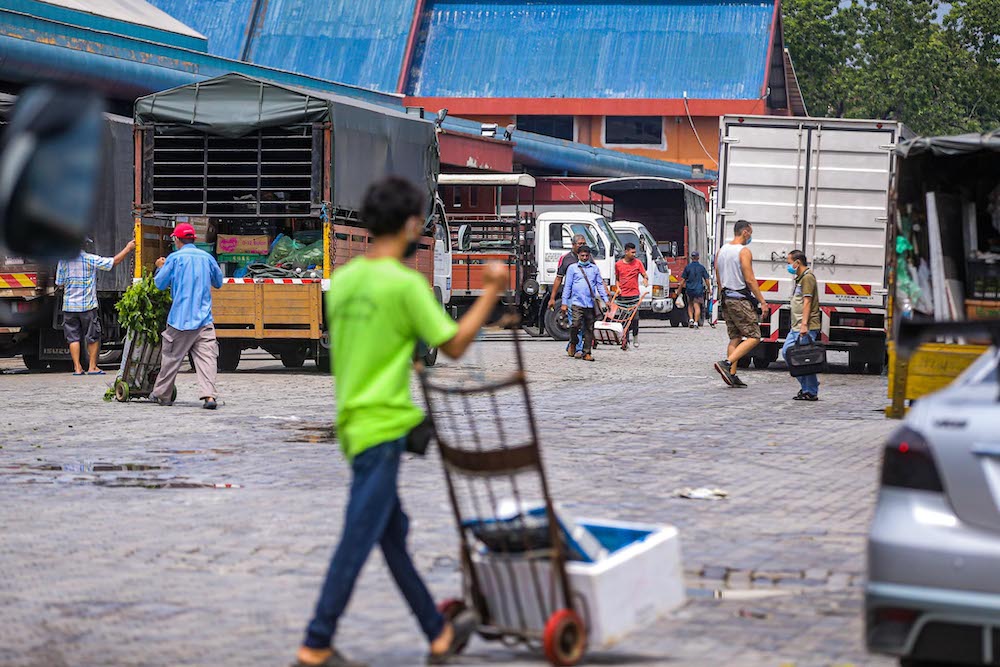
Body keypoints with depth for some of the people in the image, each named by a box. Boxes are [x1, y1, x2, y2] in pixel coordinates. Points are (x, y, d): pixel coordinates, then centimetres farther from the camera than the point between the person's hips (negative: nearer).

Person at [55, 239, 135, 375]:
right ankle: (92, 366, 12)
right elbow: (114, 261, -5)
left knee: (73, 337, 6)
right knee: (93, 337, 10)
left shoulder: (63, 261, -2)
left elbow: (60, 284, 4)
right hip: (88, 305, -2)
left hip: (69, 306, 2)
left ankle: (77, 368, 0)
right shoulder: (90, 259, -9)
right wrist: (128, 248, 8)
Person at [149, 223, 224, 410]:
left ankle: (161, 394, 23)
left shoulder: (174, 258, -4)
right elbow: (218, 282, 20)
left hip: (181, 318, -2)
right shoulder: (207, 258, 6)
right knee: (207, 357, -5)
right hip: (205, 319, 2)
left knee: (171, 357, 11)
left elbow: (160, 284, 3)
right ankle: (209, 395, -19)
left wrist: (160, 268, 21)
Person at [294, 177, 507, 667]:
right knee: (358, 541, -4)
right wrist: (491, 292, -3)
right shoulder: (405, 283, -14)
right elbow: (454, 345, -10)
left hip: (354, 421, 9)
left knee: (394, 533, 14)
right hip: (383, 427, -9)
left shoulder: (343, 279, 9)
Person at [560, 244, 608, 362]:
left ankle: (586, 353, 7)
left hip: (591, 303, 2)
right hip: (577, 302, -2)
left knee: (589, 329, 2)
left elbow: (600, 284, 16)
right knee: (576, 325, -15)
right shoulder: (573, 268, 9)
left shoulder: (594, 268, 15)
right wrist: (564, 302, 4)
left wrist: (605, 299, 7)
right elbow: (567, 286, 9)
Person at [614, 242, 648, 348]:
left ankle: (635, 338, 15)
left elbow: (645, 275, 4)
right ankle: (625, 341, 6)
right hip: (622, 296, 1)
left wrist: (645, 279, -19)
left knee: (635, 318, -3)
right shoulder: (618, 264, 5)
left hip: (634, 295, -1)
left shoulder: (637, 263, 2)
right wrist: (618, 287, 0)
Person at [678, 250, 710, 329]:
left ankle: (691, 319, 4)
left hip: (689, 289, 1)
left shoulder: (687, 267, -2)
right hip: (699, 289, -1)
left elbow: (683, 280, -1)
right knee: (697, 306, 2)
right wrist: (709, 289, 13)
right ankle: (696, 322, -6)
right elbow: (707, 279, 0)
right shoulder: (701, 267, -2)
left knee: (690, 305, 19)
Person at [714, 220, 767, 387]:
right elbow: (750, 280, -16)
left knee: (735, 338, 12)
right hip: (741, 300, -8)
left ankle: (732, 375, 6)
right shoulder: (744, 251, -12)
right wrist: (762, 301, -12)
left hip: (726, 299, 8)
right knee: (753, 337, -6)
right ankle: (726, 363, -19)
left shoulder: (721, 251, 13)